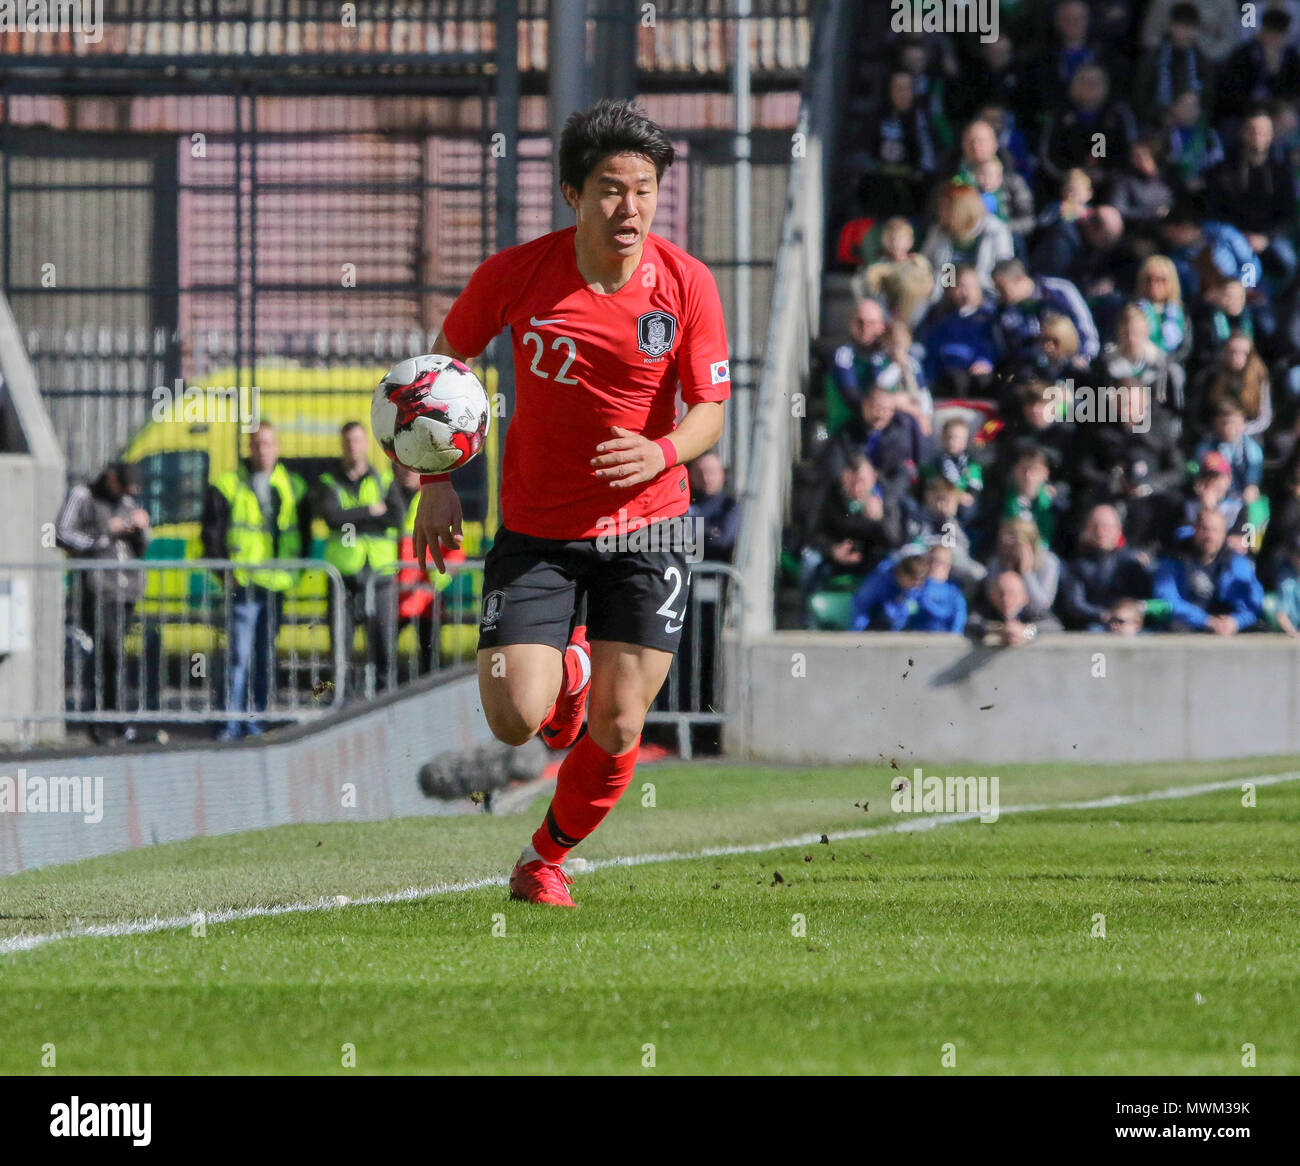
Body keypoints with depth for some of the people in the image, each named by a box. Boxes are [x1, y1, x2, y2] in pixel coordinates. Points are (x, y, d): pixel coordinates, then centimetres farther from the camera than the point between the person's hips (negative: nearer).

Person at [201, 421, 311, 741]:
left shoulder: (293, 487, 11)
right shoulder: (228, 485, 0)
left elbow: (303, 532, 19)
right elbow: (212, 532, 2)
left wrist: (294, 567, 6)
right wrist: (225, 571, -7)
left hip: (277, 583, 4)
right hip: (243, 583, -4)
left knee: (265, 658, 9)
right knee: (239, 656, -11)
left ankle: (254, 719, 17)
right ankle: (232, 723, -11)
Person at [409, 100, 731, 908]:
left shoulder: (686, 284, -10)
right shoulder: (516, 274, -11)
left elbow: (710, 410, -7)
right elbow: (445, 362, 6)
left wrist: (662, 453, -29)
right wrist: (436, 481, -3)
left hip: (646, 527, 0)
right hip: (537, 531, 0)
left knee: (617, 731, -3)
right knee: (514, 718, -14)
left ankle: (548, 857, 26)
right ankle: (569, 667, 24)